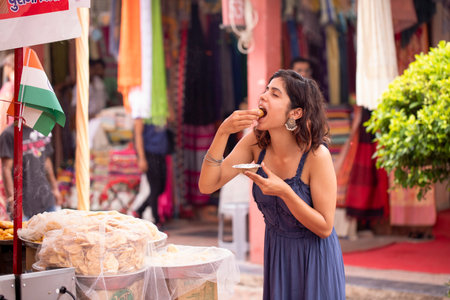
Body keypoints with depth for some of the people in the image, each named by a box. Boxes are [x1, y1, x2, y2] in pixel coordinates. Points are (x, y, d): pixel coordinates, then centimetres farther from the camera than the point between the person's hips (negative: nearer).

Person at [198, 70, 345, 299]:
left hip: (314, 257, -5)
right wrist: (223, 133, -26)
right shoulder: (256, 142, -11)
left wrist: (284, 192, -34)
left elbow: (324, 227, -20)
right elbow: (207, 185, -15)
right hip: (276, 252, 5)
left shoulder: (316, 155, -25)